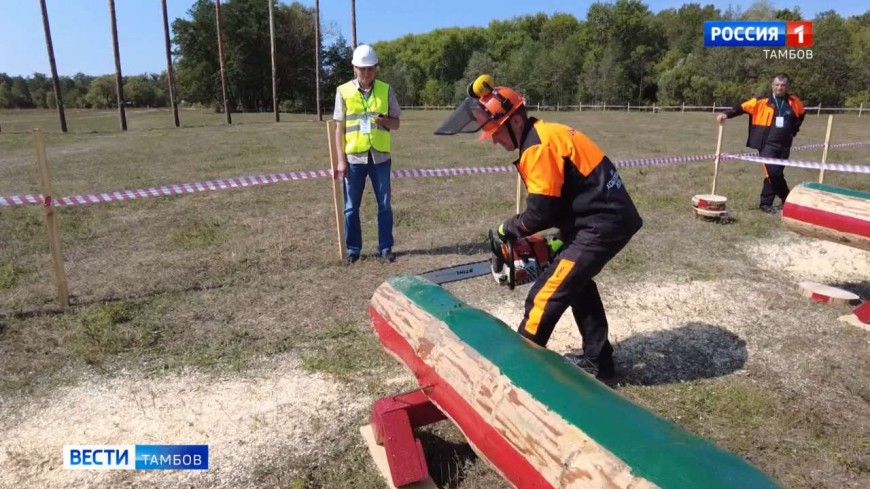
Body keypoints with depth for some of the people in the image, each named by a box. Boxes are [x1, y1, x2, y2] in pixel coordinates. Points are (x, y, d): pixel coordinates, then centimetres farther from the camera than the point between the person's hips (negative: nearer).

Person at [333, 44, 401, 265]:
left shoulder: (386, 90, 4)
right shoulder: (344, 91, 1)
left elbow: (396, 124, 7)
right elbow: (339, 127, 2)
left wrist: (385, 120, -16)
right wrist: (341, 159, -4)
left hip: (380, 156, 1)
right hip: (354, 157, 0)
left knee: (384, 205, 6)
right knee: (351, 207, 5)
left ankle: (385, 248, 17)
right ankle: (353, 249, 18)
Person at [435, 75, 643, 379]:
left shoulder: (538, 146, -19)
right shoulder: (545, 134, 12)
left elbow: (540, 212, -20)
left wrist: (508, 229, -2)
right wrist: (562, 236, 13)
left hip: (602, 225, -11)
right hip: (610, 217, 11)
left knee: (545, 297, -8)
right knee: (575, 280, 26)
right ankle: (597, 359, 37)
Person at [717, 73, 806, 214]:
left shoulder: (794, 102, 6)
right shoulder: (762, 101, -5)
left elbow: (801, 114, 24)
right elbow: (742, 107, -11)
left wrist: (793, 131, 18)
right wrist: (727, 114, -26)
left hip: (784, 145, 4)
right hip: (767, 144, -4)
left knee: (775, 174, 5)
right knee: (773, 173, -13)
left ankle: (765, 203, 16)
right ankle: (787, 200, 6)